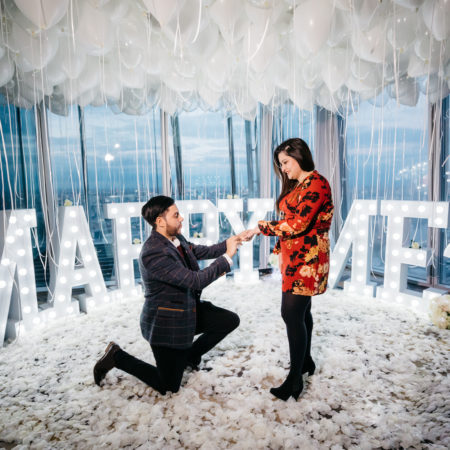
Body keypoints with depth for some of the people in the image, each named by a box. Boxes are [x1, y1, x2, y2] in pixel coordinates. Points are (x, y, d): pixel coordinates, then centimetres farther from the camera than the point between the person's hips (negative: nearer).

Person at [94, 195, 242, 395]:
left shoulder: (175, 239, -4)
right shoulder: (154, 253, -31)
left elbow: (201, 251, 10)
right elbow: (196, 281, -31)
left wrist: (228, 244, -4)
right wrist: (227, 257, -26)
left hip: (188, 311, 8)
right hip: (166, 323, -8)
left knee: (231, 320, 4)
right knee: (169, 386, 4)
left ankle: (189, 355, 23)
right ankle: (116, 356, 17)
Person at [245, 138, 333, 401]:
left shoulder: (317, 184, -13)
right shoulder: (298, 185, 16)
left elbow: (298, 224, -21)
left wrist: (261, 228, -15)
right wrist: (281, 249, 15)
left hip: (306, 259, -9)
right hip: (294, 258, 9)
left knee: (292, 313, -8)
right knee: (301, 311, 17)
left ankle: (295, 380, 2)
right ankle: (306, 362, 33)